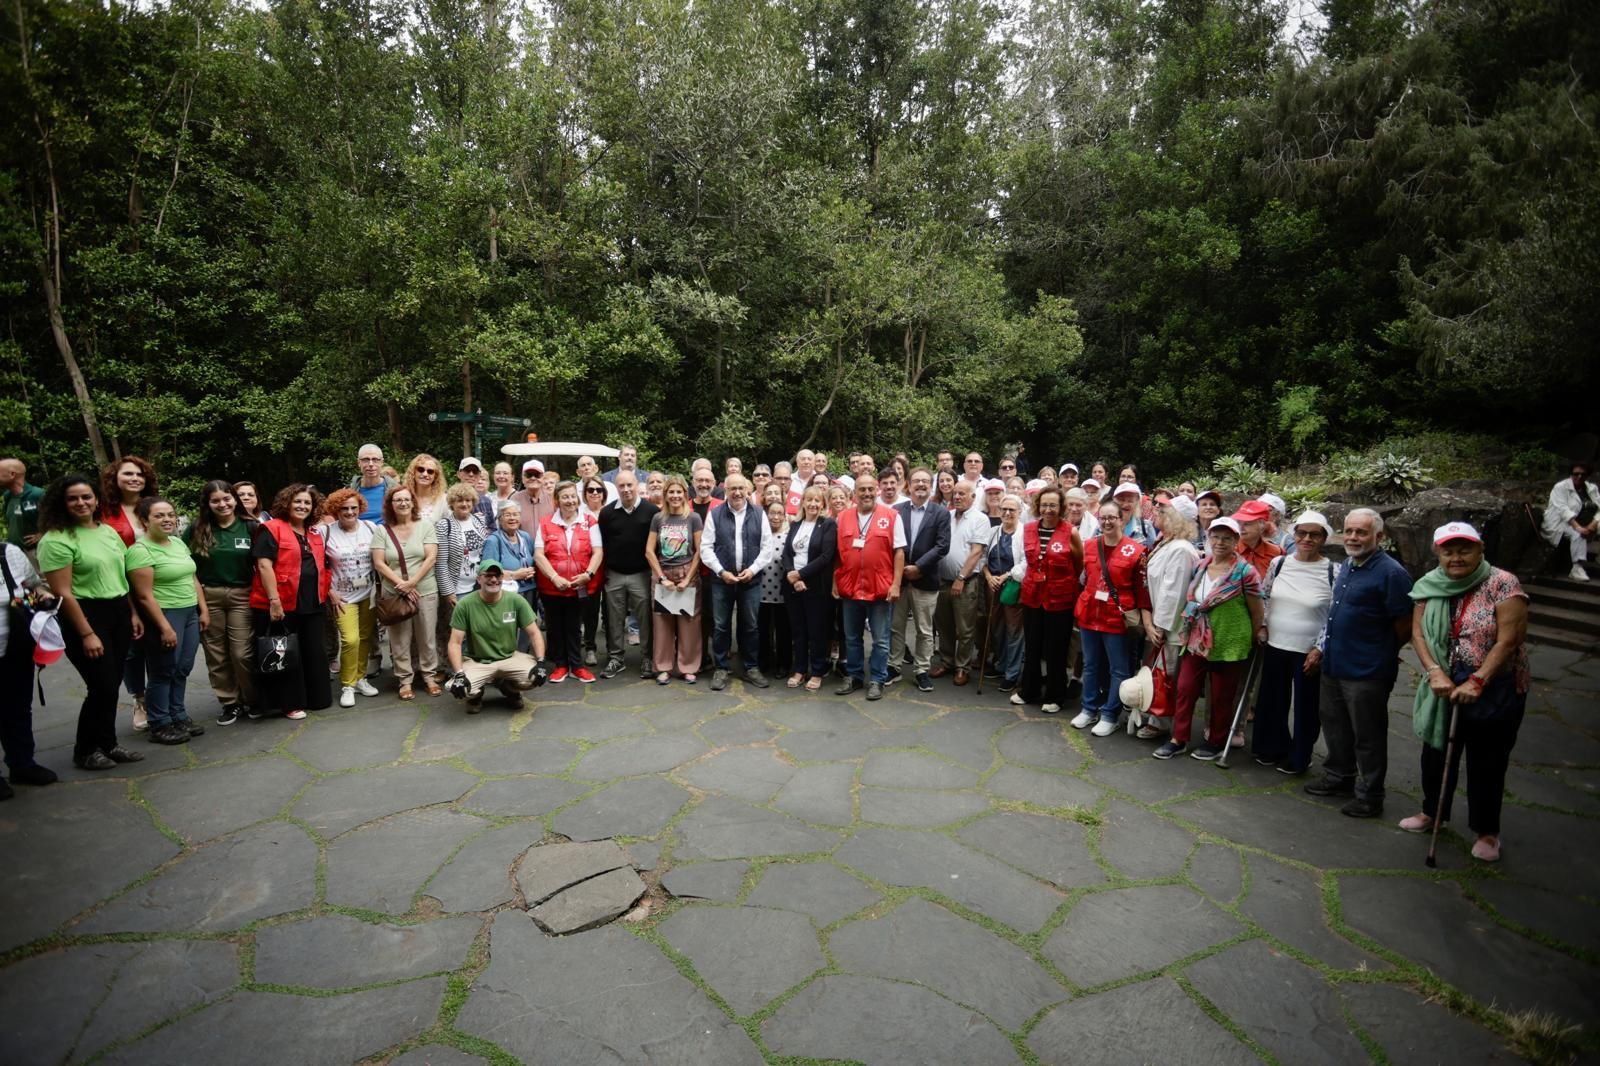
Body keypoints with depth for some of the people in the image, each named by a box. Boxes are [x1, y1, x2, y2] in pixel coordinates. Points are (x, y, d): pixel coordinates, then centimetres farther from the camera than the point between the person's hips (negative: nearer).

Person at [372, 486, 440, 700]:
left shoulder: (425, 527, 1)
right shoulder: (382, 531, 3)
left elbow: (431, 558, -7)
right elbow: (378, 563, -3)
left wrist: (412, 582, -16)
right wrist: (400, 584, -13)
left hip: (425, 592, 0)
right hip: (394, 594, 1)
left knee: (427, 636, 6)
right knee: (400, 639, 5)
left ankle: (430, 675, 21)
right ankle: (405, 681, 16)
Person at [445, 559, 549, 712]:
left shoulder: (516, 601, -8)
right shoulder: (464, 605, -13)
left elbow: (534, 633, -5)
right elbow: (455, 643, -12)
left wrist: (540, 662, -19)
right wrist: (459, 674, -25)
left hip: (509, 658, 1)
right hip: (476, 661, -1)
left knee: (535, 677, -25)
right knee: (460, 688, -29)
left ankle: (509, 689, 12)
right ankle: (476, 694, 11)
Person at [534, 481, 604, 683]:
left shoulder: (589, 523, 3)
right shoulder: (546, 524, 1)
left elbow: (598, 552, -3)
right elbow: (538, 555, -6)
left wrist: (588, 574, -18)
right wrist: (555, 578, -17)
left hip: (580, 588, 0)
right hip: (551, 587, 0)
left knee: (574, 627, 10)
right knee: (556, 627, 10)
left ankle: (576, 665, 20)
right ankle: (560, 665, 23)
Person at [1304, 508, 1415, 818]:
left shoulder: (1391, 573, -16)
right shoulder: (1346, 566, 10)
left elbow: (1404, 626, -13)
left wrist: (1380, 655, 0)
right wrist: (1321, 647, 14)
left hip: (1367, 673, -8)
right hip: (1333, 665, 8)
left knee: (1368, 737, 5)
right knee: (1335, 728, 20)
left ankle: (1369, 796, 19)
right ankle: (1339, 777, 38)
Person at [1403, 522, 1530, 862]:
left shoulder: (1502, 584, -13)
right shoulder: (1430, 586, -1)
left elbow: (1508, 641, -17)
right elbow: (1418, 633, -3)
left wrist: (1476, 682, -23)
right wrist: (1435, 672, -17)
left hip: (1494, 690, -4)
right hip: (1445, 687, 4)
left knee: (1486, 762, 8)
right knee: (1437, 751, 17)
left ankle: (1487, 831, 27)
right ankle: (1432, 812, 38)